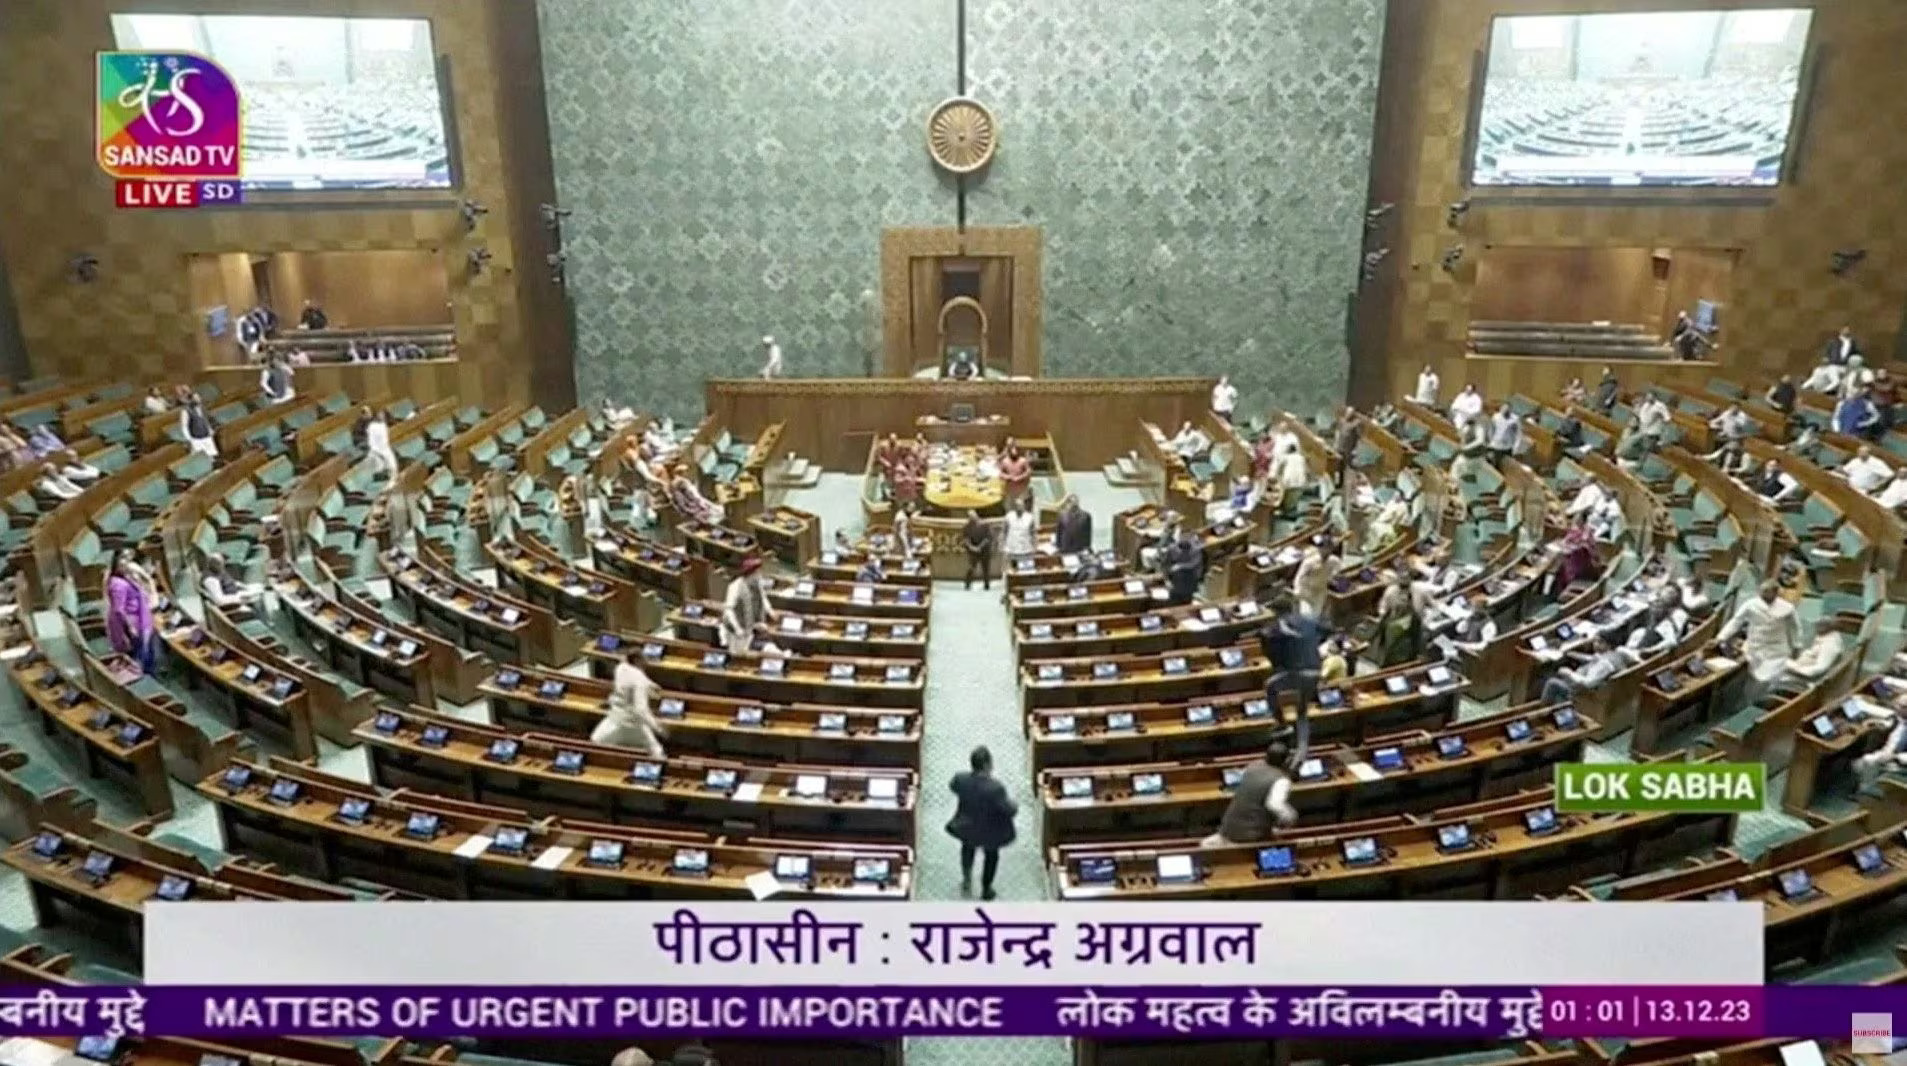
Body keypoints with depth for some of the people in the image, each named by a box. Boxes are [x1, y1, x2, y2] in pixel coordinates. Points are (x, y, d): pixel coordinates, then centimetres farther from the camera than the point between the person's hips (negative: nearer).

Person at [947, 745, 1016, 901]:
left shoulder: (960, 779, -28)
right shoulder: (995, 788, -40)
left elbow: (952, 787, -3)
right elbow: (1010, 810, -26)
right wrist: (1014, 805, -3)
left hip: (966, 826, 2)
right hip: (990, 831, -2)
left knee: (968, 846, 38)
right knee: (991, 855, 30)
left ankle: (966, 879, 47)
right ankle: (986, 891, 48)